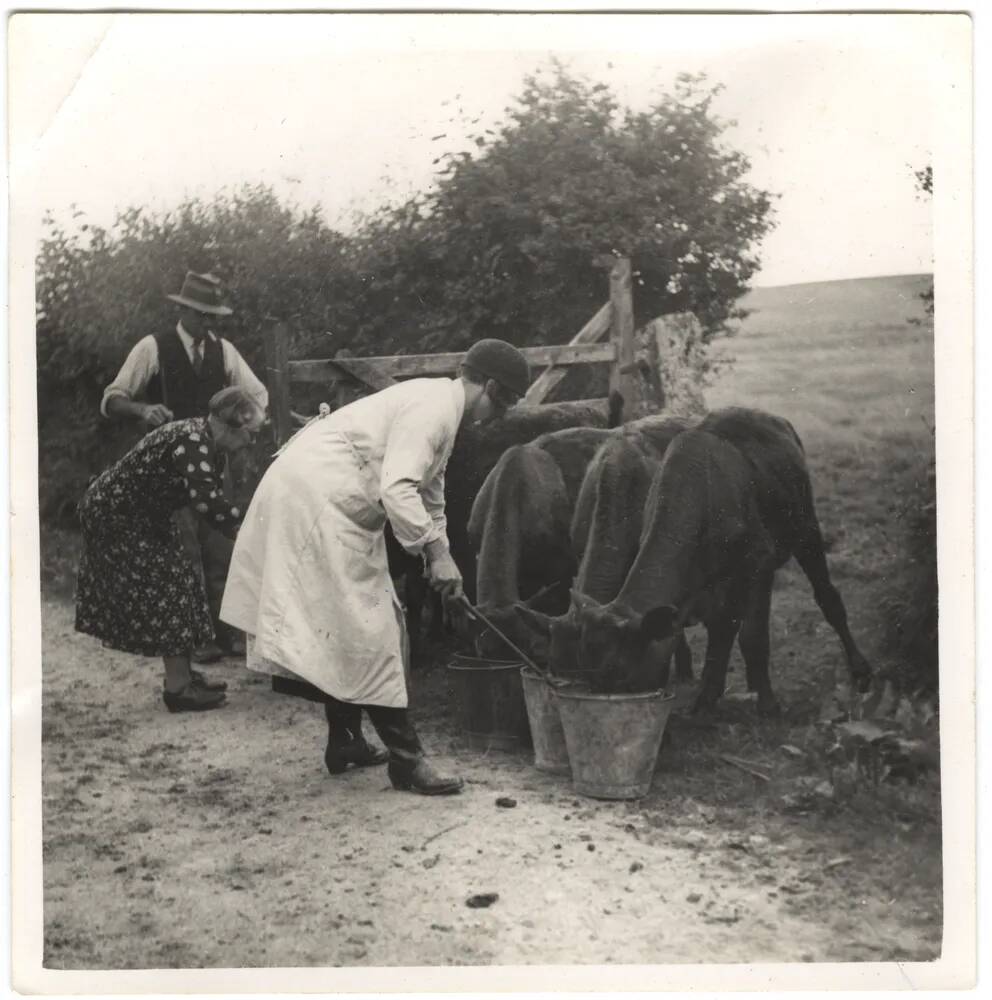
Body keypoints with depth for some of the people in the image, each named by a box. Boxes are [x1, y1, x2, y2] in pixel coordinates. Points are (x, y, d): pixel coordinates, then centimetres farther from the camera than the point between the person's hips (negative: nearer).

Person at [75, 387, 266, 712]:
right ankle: (177, 687, -3)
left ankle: (181, 673, 20)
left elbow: (211, 498, 10)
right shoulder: (192, 440, -28)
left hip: (141, 516, 10)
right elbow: (205, 500, -39)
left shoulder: (206, 443, 3)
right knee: (161, 586, -9)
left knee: (174, 582, 12)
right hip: (114, 515, -10)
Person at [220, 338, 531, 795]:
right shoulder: (434, 406, -15)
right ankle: (406, 759, 0)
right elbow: (397, 489, -27)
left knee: (341, 628, 18)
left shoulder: (439, 404, 17)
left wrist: (442, 559, 23)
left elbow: (429, 495, 26)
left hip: (325, 502, 11)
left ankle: (344, 741, 29)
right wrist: (435, 552, -19)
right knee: (367, 632, -6)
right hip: (318, 498, -11)